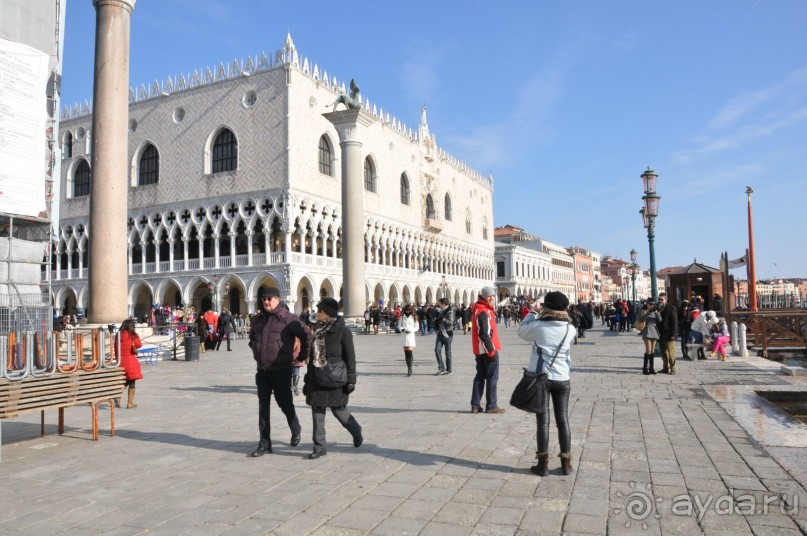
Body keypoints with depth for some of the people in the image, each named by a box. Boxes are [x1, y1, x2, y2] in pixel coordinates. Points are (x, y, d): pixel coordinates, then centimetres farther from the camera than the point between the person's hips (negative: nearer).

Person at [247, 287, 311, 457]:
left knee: (284, 403, 6)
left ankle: (296, 431, 33)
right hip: (262, 370, 5)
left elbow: (306, 336, -8)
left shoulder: (288, 318, -11)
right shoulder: (258, 319, 8)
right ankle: (264, 443, 11)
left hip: (282, 369, -5)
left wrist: (302, 357, -3)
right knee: (263, 406, 4)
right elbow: (252, 337, 28)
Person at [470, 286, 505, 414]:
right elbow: (484, 333, -23)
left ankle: (475, 405, 15)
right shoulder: (484, 311, -17)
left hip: (479, 350, 10)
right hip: (487, 349, -10)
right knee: (492, 377, 0)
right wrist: (491, 349, -21)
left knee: (480, 376, 13)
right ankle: (491, 406, 6)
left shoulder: (476, 309, 13)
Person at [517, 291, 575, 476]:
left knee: (543, 421, 3)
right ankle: (566, 463, 16)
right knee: (563, 420, 11)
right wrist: (540, 316, 18)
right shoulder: (570, 329, -2)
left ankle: (543, 464, 7)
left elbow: (522, 331, 9)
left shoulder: (538, 326, -10)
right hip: (563, 379, 2)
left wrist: (532, 314, 19)